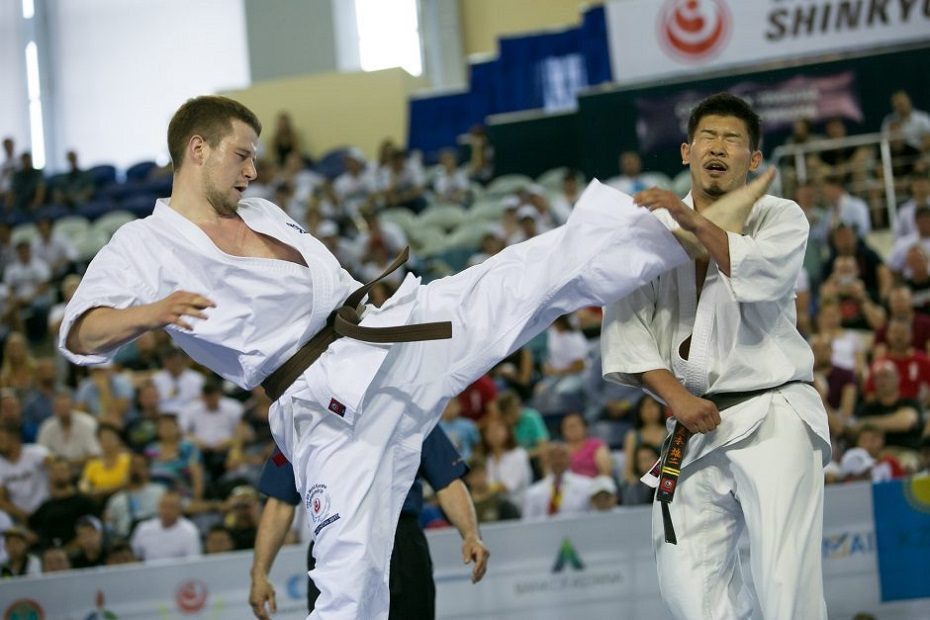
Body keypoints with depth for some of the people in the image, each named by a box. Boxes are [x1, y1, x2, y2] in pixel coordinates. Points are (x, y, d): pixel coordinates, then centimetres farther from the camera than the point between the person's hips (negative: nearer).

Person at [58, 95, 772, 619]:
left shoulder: (264, 214, 18)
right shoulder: (144, 247, -3)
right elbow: (82, 334, -17)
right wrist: (148, 314, -37)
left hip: (393, 327, 6)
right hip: (331, 404, -6)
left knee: (550, 267, -1)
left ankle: (693, 230, 5)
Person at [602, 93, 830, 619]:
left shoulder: (780, 217, 5)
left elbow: (767, 273, -18)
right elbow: (626, 324, 1)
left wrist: (697, 224, -29)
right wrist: (676, 397, -11)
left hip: (773, 416, -3)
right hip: (697, 424, 4)